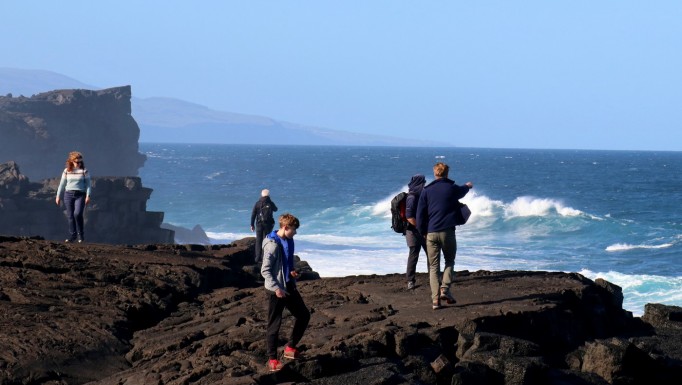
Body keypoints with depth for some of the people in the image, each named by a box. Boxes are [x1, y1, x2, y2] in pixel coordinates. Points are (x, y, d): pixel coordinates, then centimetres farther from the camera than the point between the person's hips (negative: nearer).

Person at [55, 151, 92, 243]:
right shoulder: (67, 171, 7)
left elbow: (88, 184, 2)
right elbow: (62, 184, 13)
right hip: (68, 194, 3)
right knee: (70, 216, 1)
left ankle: (81, 233, -3)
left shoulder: (84, 171, 2)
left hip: (80, 195, -3)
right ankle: (72, 235, 10)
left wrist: (88, 196, -9)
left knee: (77, 214, -19)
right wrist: (58, 196, 9)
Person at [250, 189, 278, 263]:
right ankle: (264, 258, -1)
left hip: (259, 224, 1)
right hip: (268, 224, -1)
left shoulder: (257, 203, -1)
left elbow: (253, 214, -2)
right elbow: (275, 209, 17)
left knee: (258, 241, 7)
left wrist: (252, 225, 5)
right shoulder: (270, 203, -5)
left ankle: (258, 258, 4)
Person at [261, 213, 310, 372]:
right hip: (276, 290, -8)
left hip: (289, 286, 8)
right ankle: (272, 359, 7)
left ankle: (290, 347, 25)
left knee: (304, 315, 14)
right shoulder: (272, 245, -19)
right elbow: (265, 271, -20)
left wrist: (292, 271, 0)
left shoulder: (289, 241, 6)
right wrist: (276, 288, -25)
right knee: (274, 324, -1)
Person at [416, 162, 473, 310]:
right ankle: (445, 289, -6)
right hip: (448, 231, -1)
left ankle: (435, 299, -5)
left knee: (433, 266, 4)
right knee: (449, 261, 15)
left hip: (431, 233, 1)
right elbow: (462, 191, 28)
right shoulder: (452, 188, 3)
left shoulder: (426, 191, 4)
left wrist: (423, 231, 13)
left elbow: (420, 214, 2)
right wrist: (468, 186, 51)